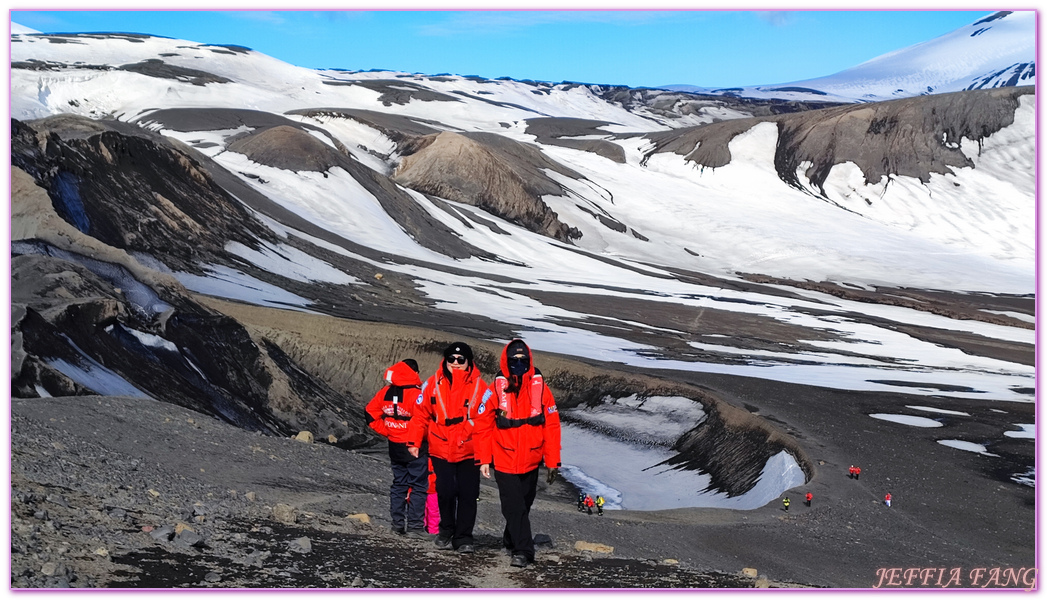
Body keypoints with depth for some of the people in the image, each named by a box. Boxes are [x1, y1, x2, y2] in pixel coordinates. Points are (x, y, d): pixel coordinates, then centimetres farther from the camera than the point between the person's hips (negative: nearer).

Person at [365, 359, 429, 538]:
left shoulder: (386, 392, 2)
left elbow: (371, 413, 6)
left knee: (398, 483, 17)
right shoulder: (416, 394, -19)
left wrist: (386, 431, 10)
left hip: (395, 447, 6)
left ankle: (397, 523, 21)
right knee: (418, 486, 1)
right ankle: (415, 526, 0)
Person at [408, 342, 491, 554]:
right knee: (445, 492, 2)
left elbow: (484, 422, -5)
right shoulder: (433, 384, -1)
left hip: (469, 453, -1)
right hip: (441, 450, 1)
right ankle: (446, 531, 23)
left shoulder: (479, 387, -5)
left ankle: (464, 537, 13)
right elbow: (421, 415, 4)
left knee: (468, 495, 1)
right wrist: (414, 442, -2)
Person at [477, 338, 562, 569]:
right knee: (514, 507, -7)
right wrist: (484, 459, -7)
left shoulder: (540, 388, -2)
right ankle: (523, 550, -1)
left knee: (524, 506, 16)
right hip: (504, 461, -2)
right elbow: (485, 427, -3)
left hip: (530, 461, 2)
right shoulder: (497, 389, -6)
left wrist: (552, 461, -2)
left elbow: (551, 426, 0)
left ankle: (511, 540, 37)